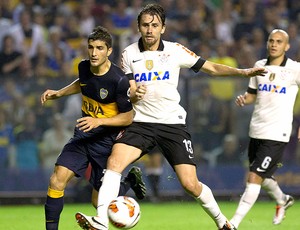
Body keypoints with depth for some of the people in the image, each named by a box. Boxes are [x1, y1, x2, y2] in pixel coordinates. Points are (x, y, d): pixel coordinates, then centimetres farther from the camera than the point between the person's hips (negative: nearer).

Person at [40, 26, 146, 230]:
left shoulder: (119, 80, -23)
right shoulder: (84, 67, -4)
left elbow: (128, 117, -14)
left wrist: (99, 122, -27)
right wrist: (58, 93, 11)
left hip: (106, 140, -5)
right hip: (83, 134, 5)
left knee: (100, 203, 3)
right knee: (58, 178, -16)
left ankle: (131, 180, 31)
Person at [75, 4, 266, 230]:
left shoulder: (175, 51, -1)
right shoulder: (129, 54, 2)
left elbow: (212, 68, 5)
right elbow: (128, 95, 4)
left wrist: (244, 72, -7)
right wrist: (134, 95, -20)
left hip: (173, 124, -1)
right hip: (141, 123, 1)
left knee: (191, 185, -8)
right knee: (114, 161, -24)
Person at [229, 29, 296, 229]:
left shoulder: (295, 69, -6)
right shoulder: (259, 66, 8)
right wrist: (243, 100, -5)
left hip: (277, 133, -6)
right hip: (256, 130, 6)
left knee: (254, 177, -13)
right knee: (262, 176, 19)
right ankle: (283, 200, 49)